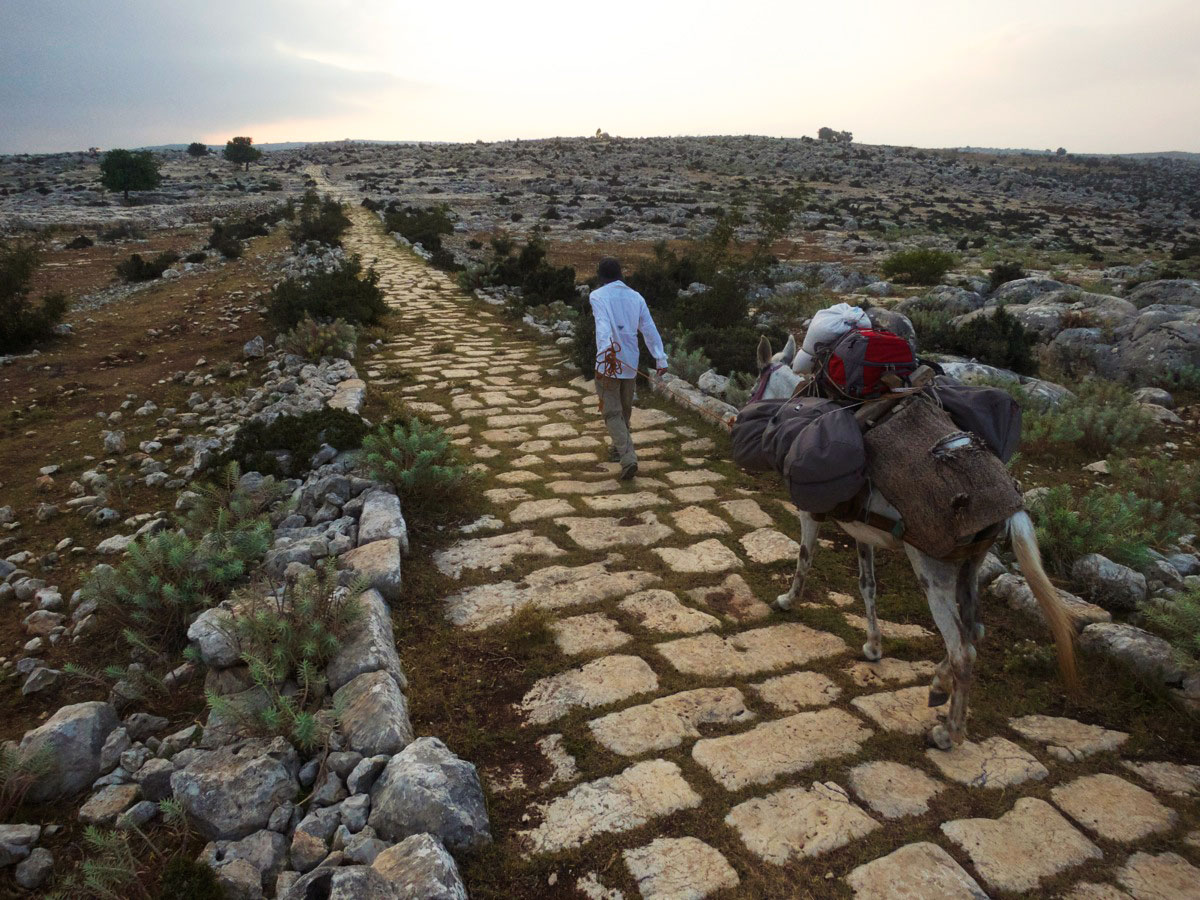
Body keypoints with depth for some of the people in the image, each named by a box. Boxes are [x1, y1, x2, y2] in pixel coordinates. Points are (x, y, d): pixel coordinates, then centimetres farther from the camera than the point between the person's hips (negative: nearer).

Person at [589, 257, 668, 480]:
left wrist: (606, 349, -41)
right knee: (625, 409, 23)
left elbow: (603, 324, -26)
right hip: (631, 364, 5)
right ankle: (620, 448, 42)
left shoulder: (597, 296, -6)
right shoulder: (635, 297, 9)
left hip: (608, 362, -5)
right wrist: (661, 358, 3)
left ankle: (628, 459, -17)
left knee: (612, 413, -1)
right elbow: (650, 330, 4)